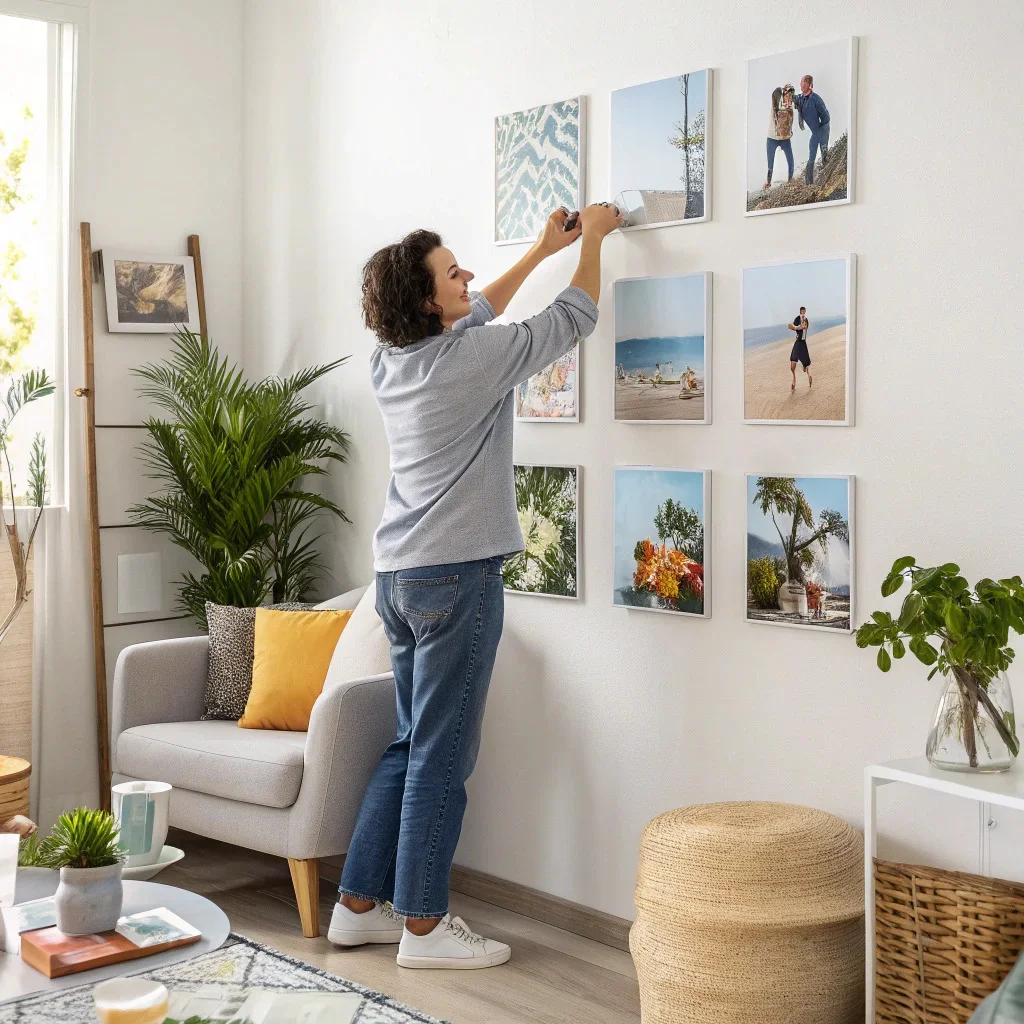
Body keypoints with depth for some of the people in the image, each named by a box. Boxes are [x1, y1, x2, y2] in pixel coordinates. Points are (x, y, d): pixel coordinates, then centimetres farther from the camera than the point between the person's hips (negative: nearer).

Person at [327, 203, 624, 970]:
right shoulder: (472, 356, -13)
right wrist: (592, 238, 14)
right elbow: (574, 319, -1)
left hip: (400, 576, 9)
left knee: (412, 746, 17)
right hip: (456, 575, -9)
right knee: (442, 756, -2)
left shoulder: (392, 357, 9)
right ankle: (423, 926, 6)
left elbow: (475, 316, 28)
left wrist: (542, 250, 31)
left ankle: (360, 905, 22)